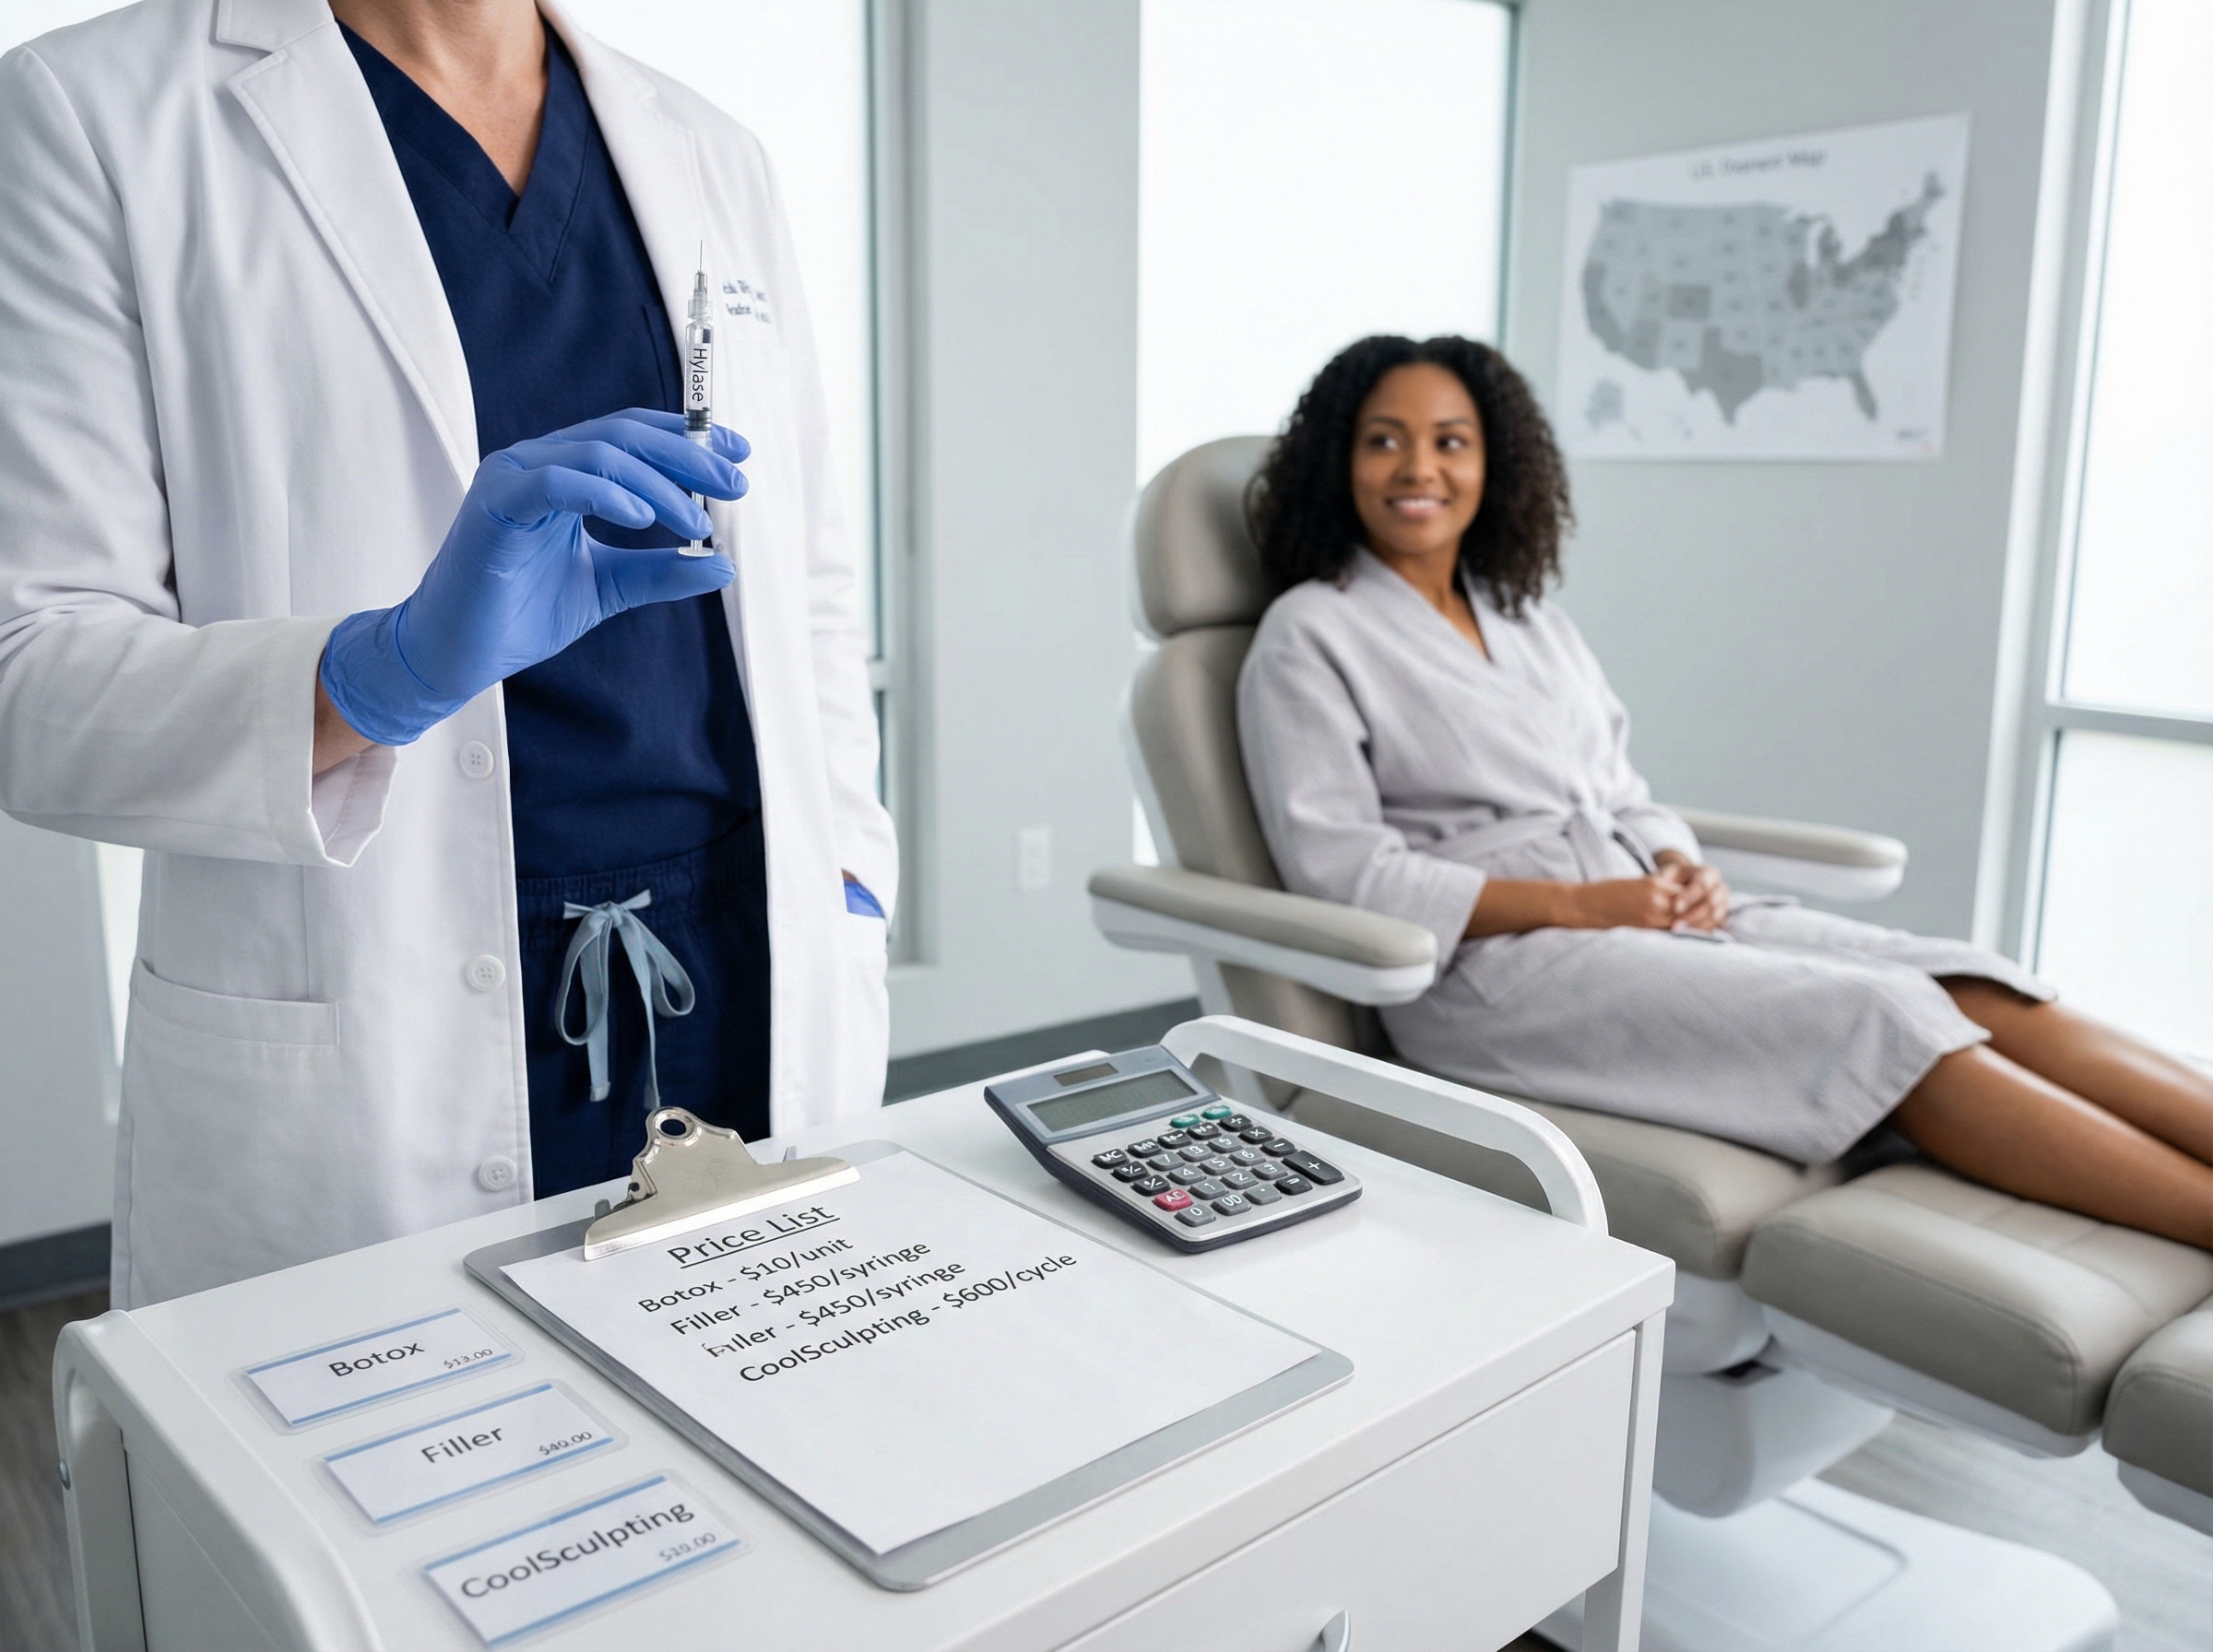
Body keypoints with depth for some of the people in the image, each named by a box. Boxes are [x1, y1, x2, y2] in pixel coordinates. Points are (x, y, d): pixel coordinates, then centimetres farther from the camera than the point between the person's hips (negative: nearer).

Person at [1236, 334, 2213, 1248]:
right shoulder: (1308, 637, -2)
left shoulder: (1526, 613, 19)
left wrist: (1682, 868, -3)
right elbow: (1341, 871, -11)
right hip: (1492, 963, -7)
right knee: (1879, 1017, -23)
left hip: (1648, 914, 7)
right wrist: (1575, 904, -15)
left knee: (1969, 989, -14)